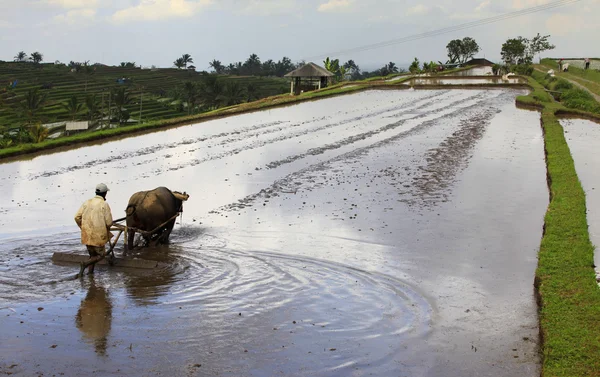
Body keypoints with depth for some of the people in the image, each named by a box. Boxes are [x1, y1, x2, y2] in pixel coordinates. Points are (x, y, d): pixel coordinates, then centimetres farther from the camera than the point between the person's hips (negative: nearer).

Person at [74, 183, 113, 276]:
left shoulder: (87, 202, 4)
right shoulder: (104, 204, -11)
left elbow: (77, 217, 1)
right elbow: (109, 222, -12)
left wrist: (83, 228, 15)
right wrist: (107, 227, 11)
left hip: (87, 235, 6)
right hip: (98, 235, -6)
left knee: (93, 255, 20)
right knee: (101, 255, 9)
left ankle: (90, 272, 14)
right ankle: (85, 264, -12)